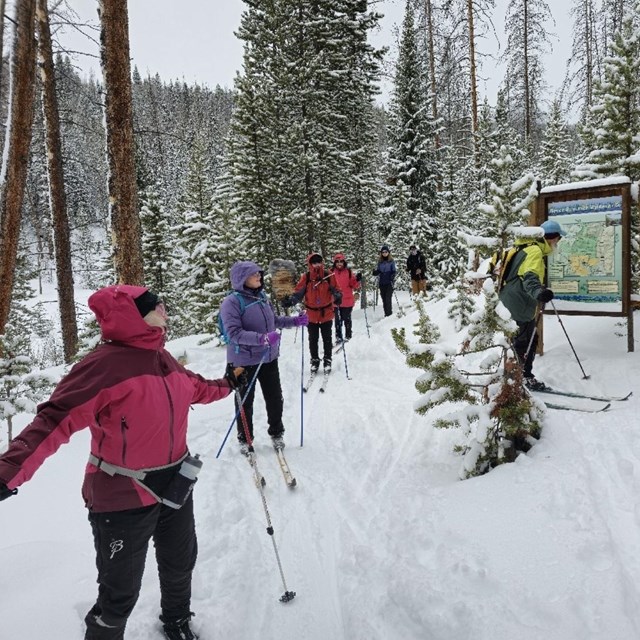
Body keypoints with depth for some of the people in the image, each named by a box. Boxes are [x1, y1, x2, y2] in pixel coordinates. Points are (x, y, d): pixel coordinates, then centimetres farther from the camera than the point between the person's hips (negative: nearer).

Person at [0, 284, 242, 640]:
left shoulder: (163, 359, 2)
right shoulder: (105, 364, -23)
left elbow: (194, 388, 21)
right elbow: (56, 421, -28)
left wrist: (227, 385, 36)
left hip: (175, 485, 8)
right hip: (124, 498, -8)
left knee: (180, 565, 27)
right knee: (120, 596, 8)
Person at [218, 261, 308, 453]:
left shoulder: (261, 296, 3)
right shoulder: (232, 302, -16)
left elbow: (273, 320, 18)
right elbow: (234, 333, -24)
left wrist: (294, 321, 5)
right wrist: (261, 338, -35)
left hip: (269, 358, 6)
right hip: (244, 361, -6)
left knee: (275, 399, 17)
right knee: (245, 403, 12)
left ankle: (276, 433, 39)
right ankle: (245, 439, 33)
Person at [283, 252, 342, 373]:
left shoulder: (329, 276, -9)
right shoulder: (305, 278, -9)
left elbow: (336, 290, -4)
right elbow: (298, 292, -7)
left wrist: (338, 297, -26)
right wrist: (290, 300, -24)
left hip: (326, 313, 0)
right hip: (312, 315, 0)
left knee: (327, 339, 12)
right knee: (313, 340, 12)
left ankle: (327, 360, 27)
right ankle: (315, 360, 29)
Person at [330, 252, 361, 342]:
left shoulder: (349, 272, 0)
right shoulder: (331, 272, 1)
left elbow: (355, 286, 1)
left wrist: (357, 280, -17)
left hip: (347, 301, -1)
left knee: (347, 319, 8)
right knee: (338, 319, 5)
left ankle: (348, 336, 21)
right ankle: (338, 337, 15)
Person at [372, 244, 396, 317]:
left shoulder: (391, 261, 1)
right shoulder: (380, 262, 10)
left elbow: (394, 271, 0)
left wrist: (392, 277, -19)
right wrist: (375, 272, -7)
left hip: (389, 283, -4)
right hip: (382, 283, 4)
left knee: (388, 298, -12)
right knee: (384, 299, 6)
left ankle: (389, 313, -9)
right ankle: (386, 313, 14)